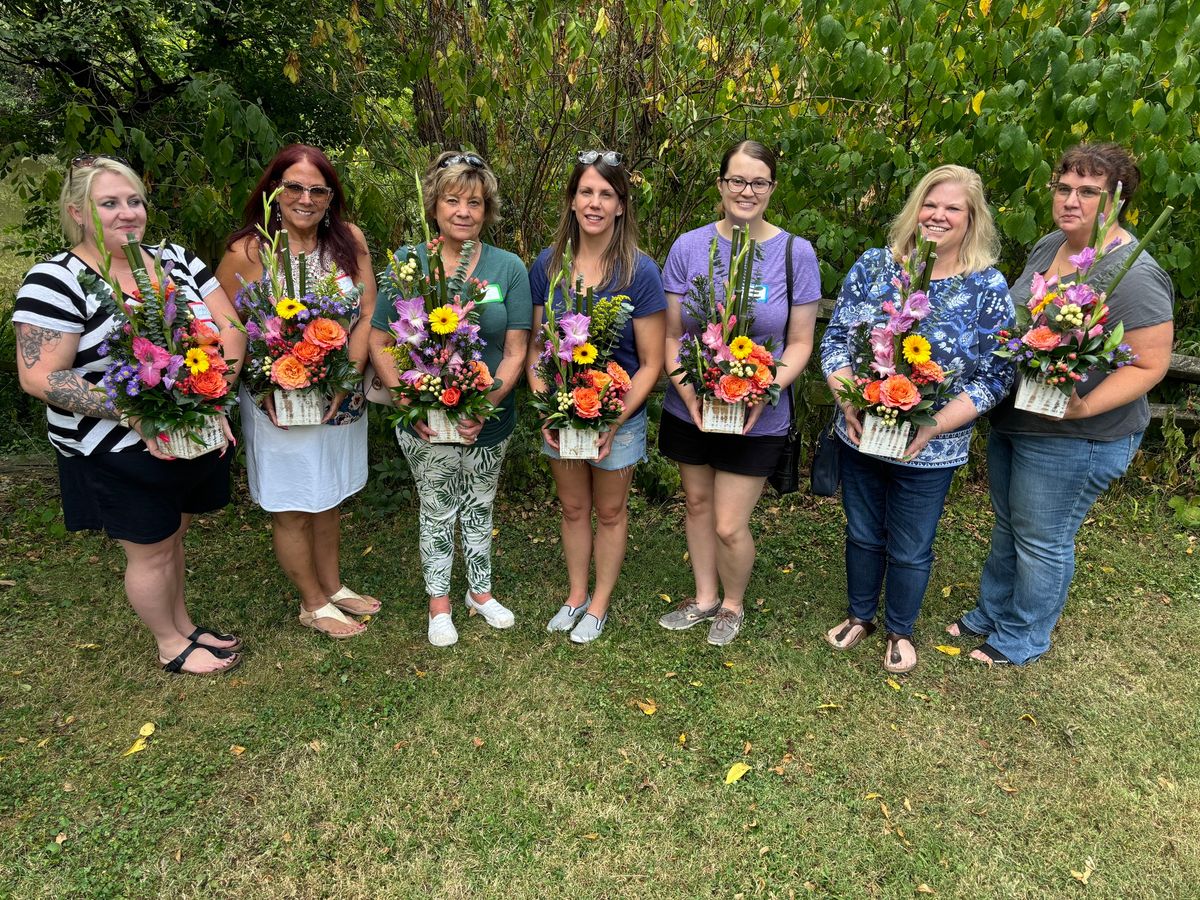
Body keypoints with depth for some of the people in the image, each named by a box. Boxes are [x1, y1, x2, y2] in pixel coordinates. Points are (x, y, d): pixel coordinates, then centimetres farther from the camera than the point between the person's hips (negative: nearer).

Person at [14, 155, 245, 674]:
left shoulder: (175, 260, 3)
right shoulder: (56, 281, -13)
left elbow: (229, 328, 0)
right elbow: (39, 377, -17)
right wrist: (136, 415, -24)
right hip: (118, 454, -5)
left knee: (173, 536, 22)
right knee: (150, 552, 10)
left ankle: (184, 624, 42)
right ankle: (171, 646, 32)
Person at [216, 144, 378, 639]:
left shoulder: (349, 240, -3)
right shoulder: (246, 252, -13)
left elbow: (367, 315, -3)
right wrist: (269, 388, -18)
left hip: (340, 402, 4)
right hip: (278, 406, -4)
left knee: (328, 500, 21)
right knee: (292, 510, 11)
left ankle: (333, 587, 41)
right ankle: (313, 603, 32)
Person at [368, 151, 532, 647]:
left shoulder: (508, 268, -5)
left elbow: (515, 351, -6)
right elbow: (379, 343, -5)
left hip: (490, 421, 2)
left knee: (479, 507, 19)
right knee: (438, 511, 13)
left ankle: (481, 591, 40)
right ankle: (438, 603, 34)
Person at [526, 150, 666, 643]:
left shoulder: (639, 271, -15)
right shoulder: (547, 264, -6)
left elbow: (650, 363, -13)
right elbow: (535, 345, 0)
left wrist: (613, 422, -19)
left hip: (619, 415, -3)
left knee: (609, 512, 15)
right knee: (573, 508, 19)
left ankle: (599, 604, 35)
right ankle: (576, 594, 40)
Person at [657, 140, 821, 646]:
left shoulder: (795, 253, -6)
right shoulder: (688, 248, -3)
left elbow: (800, 342, -2)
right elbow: (670, 335, 1)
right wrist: (687, 391, -15)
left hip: (757, 418, -2)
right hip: (689, 410, 3)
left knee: (729, 525, 0)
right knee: (697, 503, 17)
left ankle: (732, 604, 32)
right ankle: (704, 597, 41)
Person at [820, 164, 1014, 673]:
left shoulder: (989, 289, -7)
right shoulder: (874, 266, -2)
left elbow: (993, 378, -8)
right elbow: (836, 340, -2)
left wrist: (934, 426, -20)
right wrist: (848, 403, -17)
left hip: (930, 450, -2)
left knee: (910, 549, 14)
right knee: (863, 534, 19)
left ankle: (900, 631, 40)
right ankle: (860, 615, 44)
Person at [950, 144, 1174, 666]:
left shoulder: (1133, 276, -22)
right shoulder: (1049, 246, 2)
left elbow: (1150, 365, -20)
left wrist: (1083, 408, -30)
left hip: (1073, 441, -8)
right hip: (1011, 421, 8)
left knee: (1041, 540, 9)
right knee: (1007, 526, 22)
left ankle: (1022, 638, 30)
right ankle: (991, 613, 42)